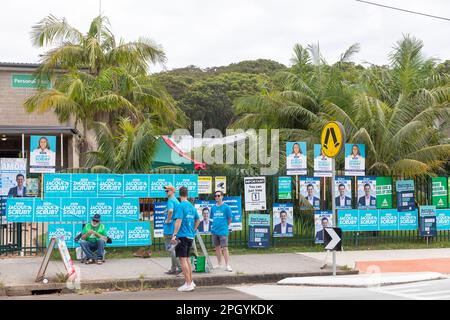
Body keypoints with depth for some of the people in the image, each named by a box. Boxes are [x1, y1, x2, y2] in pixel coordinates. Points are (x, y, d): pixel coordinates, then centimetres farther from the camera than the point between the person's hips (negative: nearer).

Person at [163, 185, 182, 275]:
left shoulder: (171, 201, -14)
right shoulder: (177, 201, 16)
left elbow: (170, 211, -34)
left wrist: (168, 220, -20)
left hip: (170, 229, -10)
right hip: (175, 229, 10)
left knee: (170, 248, -6)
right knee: (172, 249, 12)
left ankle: (180, 266, -10)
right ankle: (173, 269, 15)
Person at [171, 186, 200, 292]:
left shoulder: (180, 206, -11)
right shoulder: (192, 206, 12)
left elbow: (178, 221, -19)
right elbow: (198, 220, 20)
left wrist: (174, 235, -19)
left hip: (182, 236, -8)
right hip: (190, 236, 8)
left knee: (183, 260, -4)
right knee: (187, 259, 18)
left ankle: (188, 284, -5)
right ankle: (191, 282, 22)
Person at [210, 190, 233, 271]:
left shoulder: (226, 207, -5)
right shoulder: (213, 207, 8)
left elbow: (230, 219, 1)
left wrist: (225, 225, 8)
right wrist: (215, 225, 12)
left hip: (223, 231, -5)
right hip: (214, 230, 5)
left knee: (225, 248, -8)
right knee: (217, 248, 12)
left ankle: (227, 265, -7)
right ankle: (219, 264, 23)